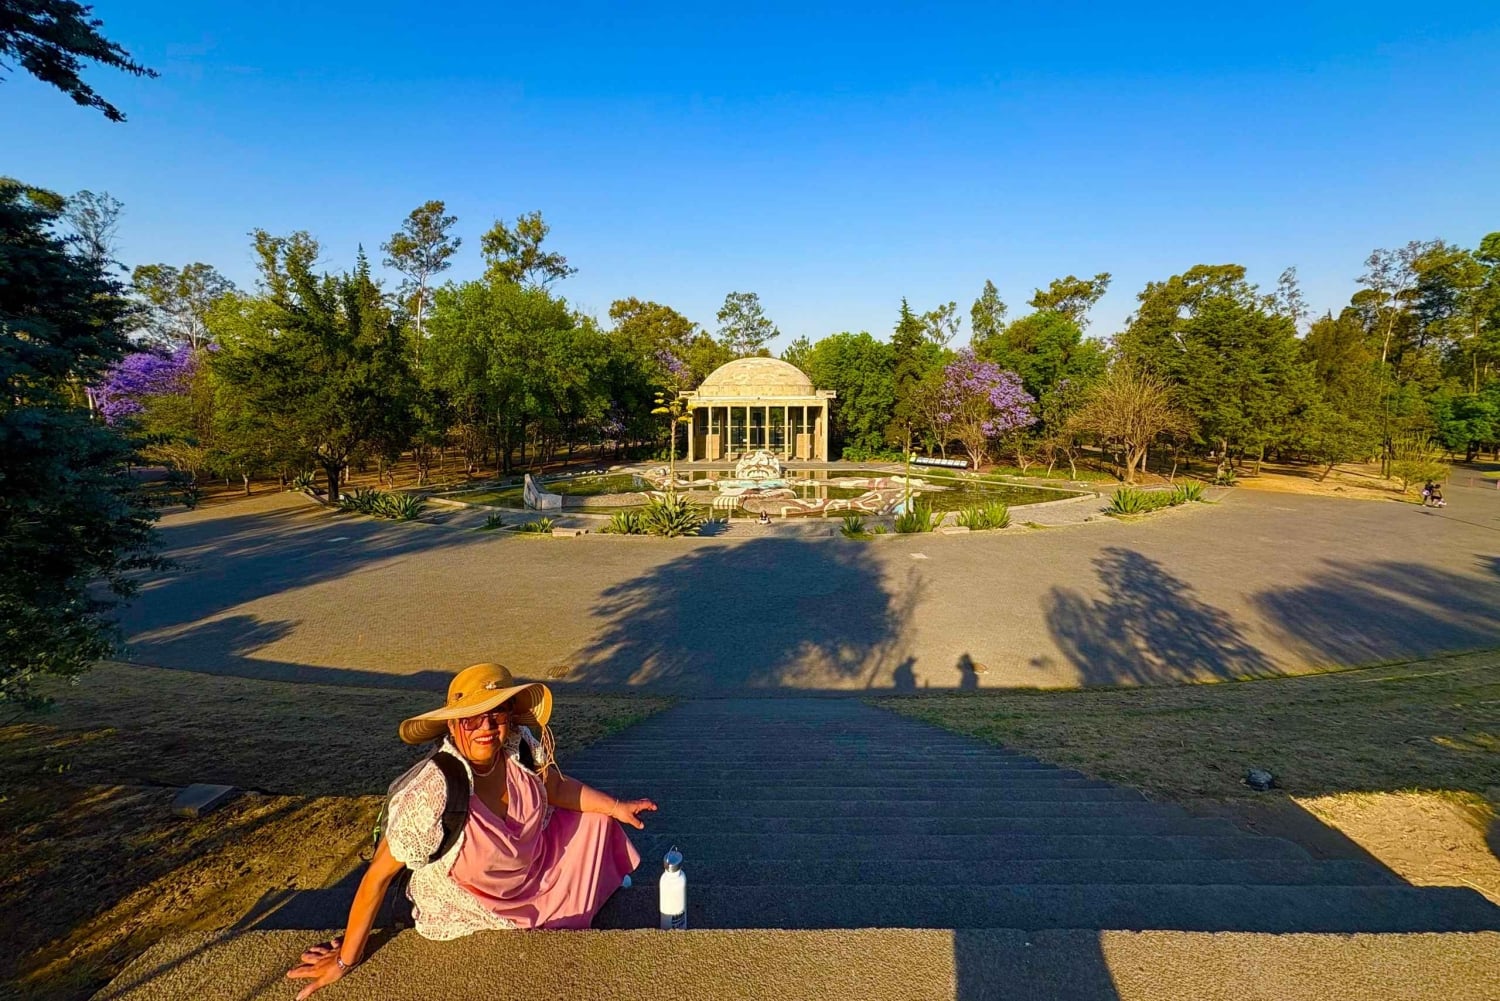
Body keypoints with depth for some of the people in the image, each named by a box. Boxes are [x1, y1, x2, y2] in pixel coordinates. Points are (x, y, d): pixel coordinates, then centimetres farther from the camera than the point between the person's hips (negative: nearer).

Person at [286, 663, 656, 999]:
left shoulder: (524, 747, -24)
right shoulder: (431, 795, -39)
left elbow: (558, 788, -3)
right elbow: (378, 875, -26)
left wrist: (615, 807, -1)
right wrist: (346, 958, -15)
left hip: (534, 868, 5)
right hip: (469, 910, -5)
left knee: (594, 818, 9)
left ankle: (600, 880, 42)